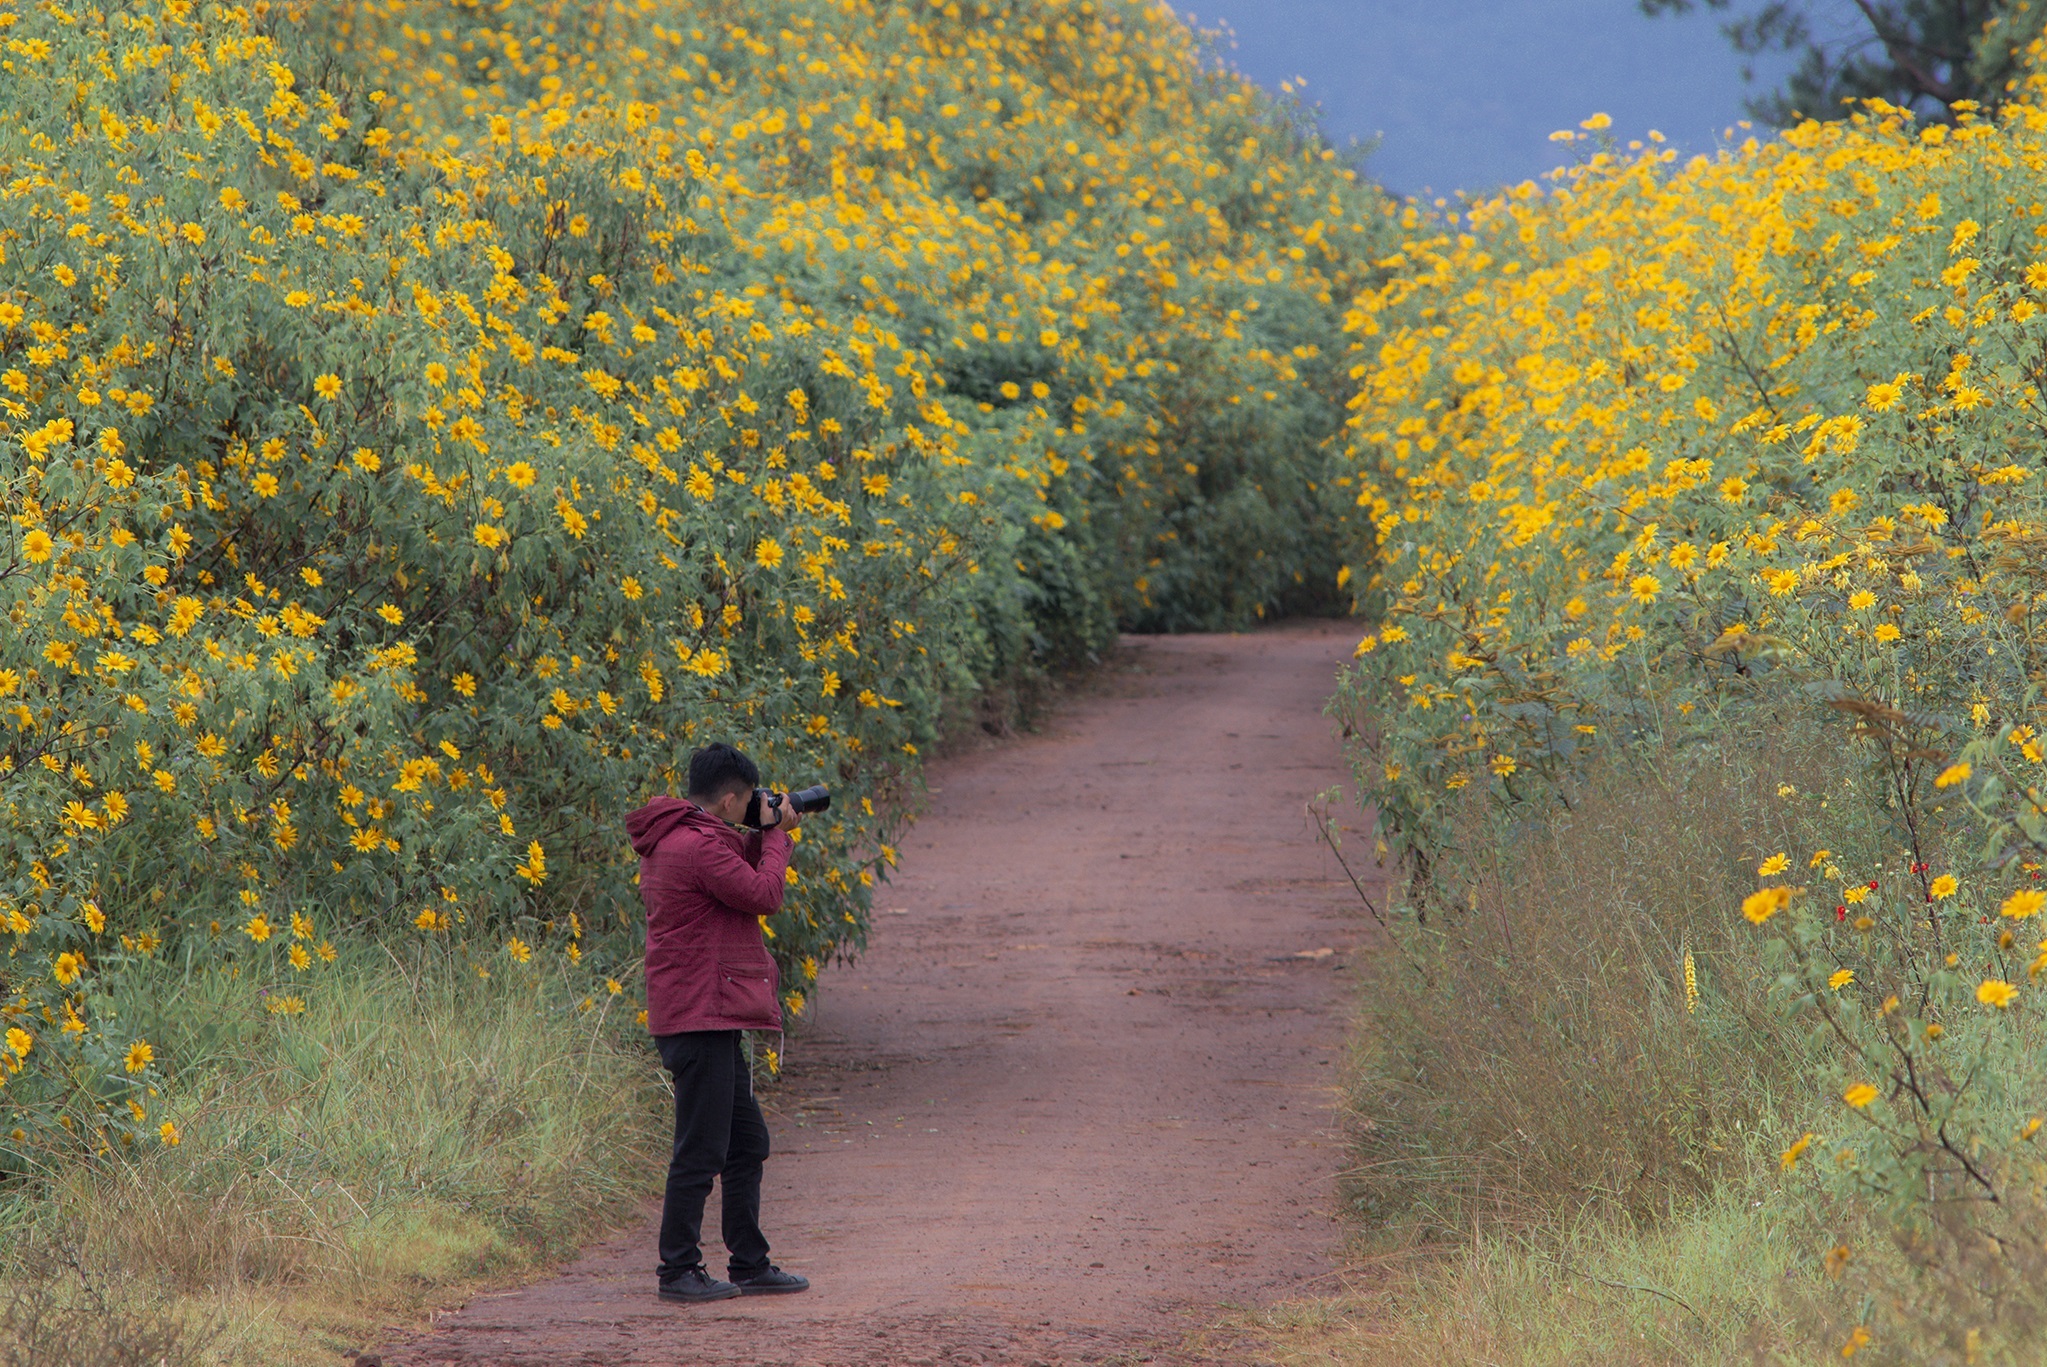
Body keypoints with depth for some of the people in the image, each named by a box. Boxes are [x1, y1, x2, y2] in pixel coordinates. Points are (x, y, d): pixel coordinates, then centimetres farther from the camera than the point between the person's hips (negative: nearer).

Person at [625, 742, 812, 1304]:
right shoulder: (697, 846, -18)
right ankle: (678, 1271, -1)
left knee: (747, 1143, 16)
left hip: (714, 1023, 11)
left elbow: (740, 872, 27)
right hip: (700, 1019, -11)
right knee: (701, 1151, -6)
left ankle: (750, 1264, 23)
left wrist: (764, 836, 13)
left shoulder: (676, 840, 15)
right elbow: (764, 895, -14)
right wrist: (776, 834, -1)